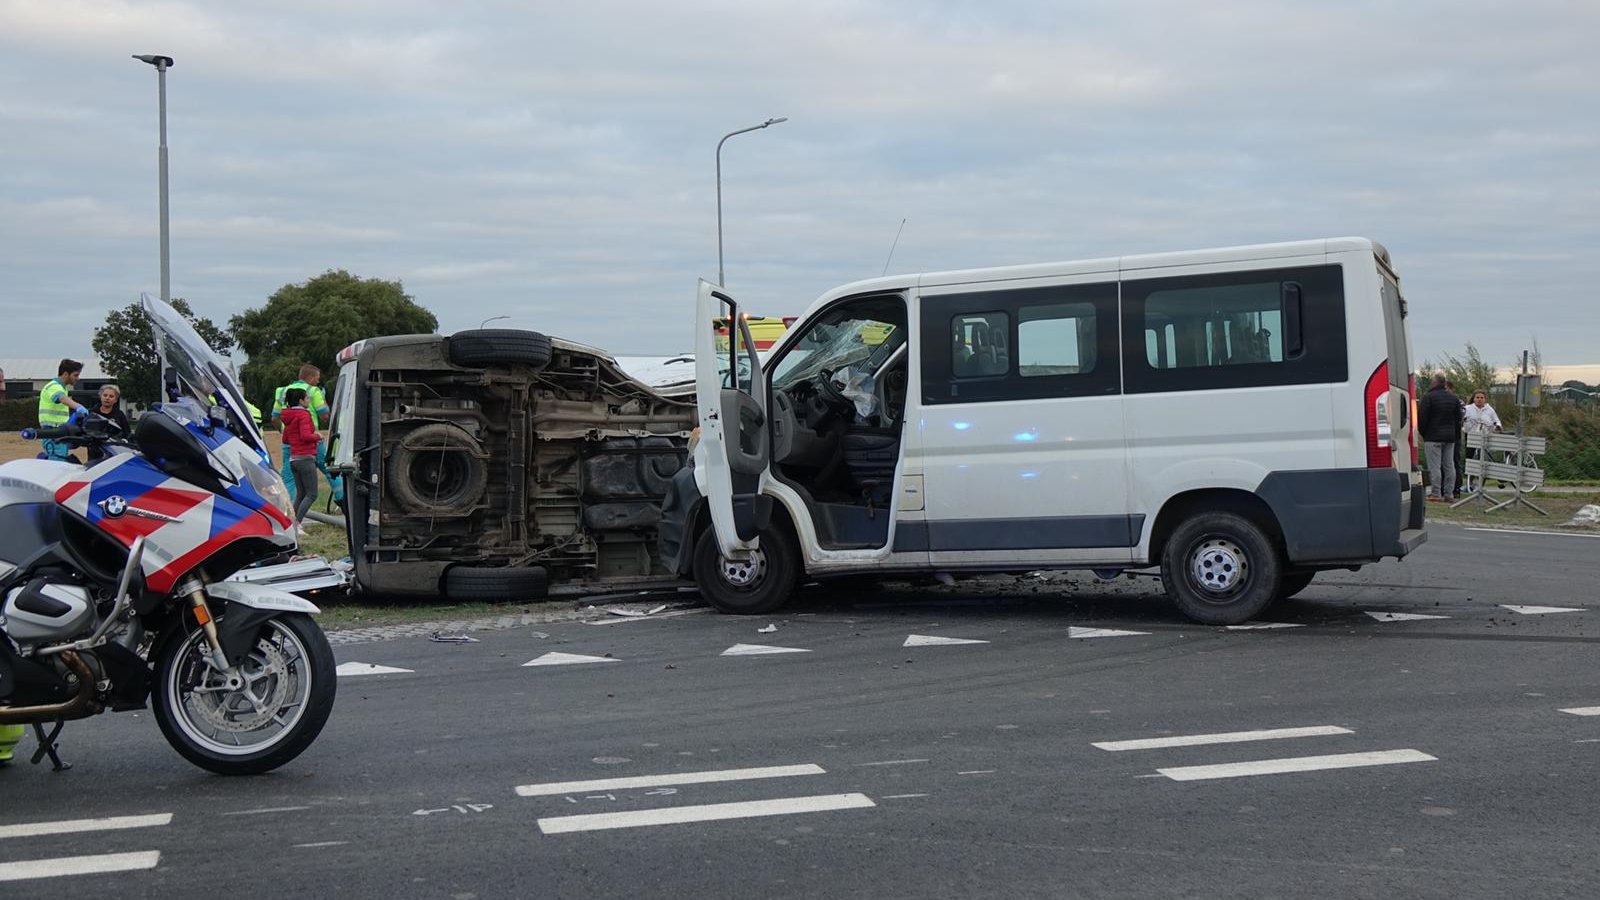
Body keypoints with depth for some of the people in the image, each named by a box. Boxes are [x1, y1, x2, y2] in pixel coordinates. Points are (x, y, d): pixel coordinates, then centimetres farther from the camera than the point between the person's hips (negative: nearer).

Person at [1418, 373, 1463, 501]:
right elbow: (1459, 419, 15)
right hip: (1450, 437, 6)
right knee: (1449, 465, 8)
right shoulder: (1454, 398, 10)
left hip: (1433, 437, -6)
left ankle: (1436, 493, -7)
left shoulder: (1428, 397, -10)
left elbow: (1422, 418, -10)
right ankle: (1449, 494, 9)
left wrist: (1423, 433, 3)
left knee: (1434, 466, -5)